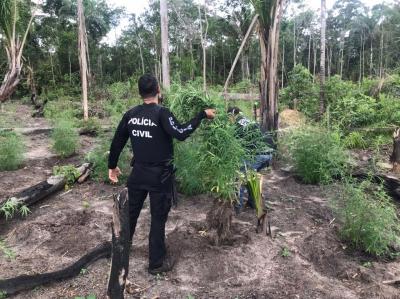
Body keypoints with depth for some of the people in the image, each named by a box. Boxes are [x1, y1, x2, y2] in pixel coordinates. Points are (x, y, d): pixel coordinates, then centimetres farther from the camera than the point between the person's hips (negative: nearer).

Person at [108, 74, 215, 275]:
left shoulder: (131, 114, 2)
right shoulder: (161, 113, -17)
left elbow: (117, 141, 7)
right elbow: (181, 134, -26)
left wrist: (112, 166, 20)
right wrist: (202, 115, -18)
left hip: (138, 172, 6)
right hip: (159, 175, -5)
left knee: (131, 212, 22)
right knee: (158, 218, 7)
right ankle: (156, 263, 20)